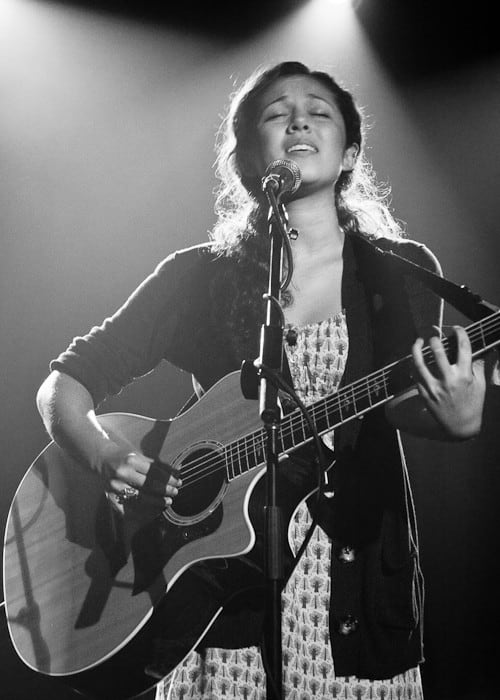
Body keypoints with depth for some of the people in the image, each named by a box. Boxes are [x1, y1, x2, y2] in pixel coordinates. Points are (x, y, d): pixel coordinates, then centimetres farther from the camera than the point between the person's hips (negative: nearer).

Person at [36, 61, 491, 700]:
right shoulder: (197, 275, 0)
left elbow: (402, 405, -11)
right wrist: (102, 455, -17)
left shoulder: (402, 271, 2)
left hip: (356, 564, 1)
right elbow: (64, 383, 2)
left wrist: (457, 419, -32)